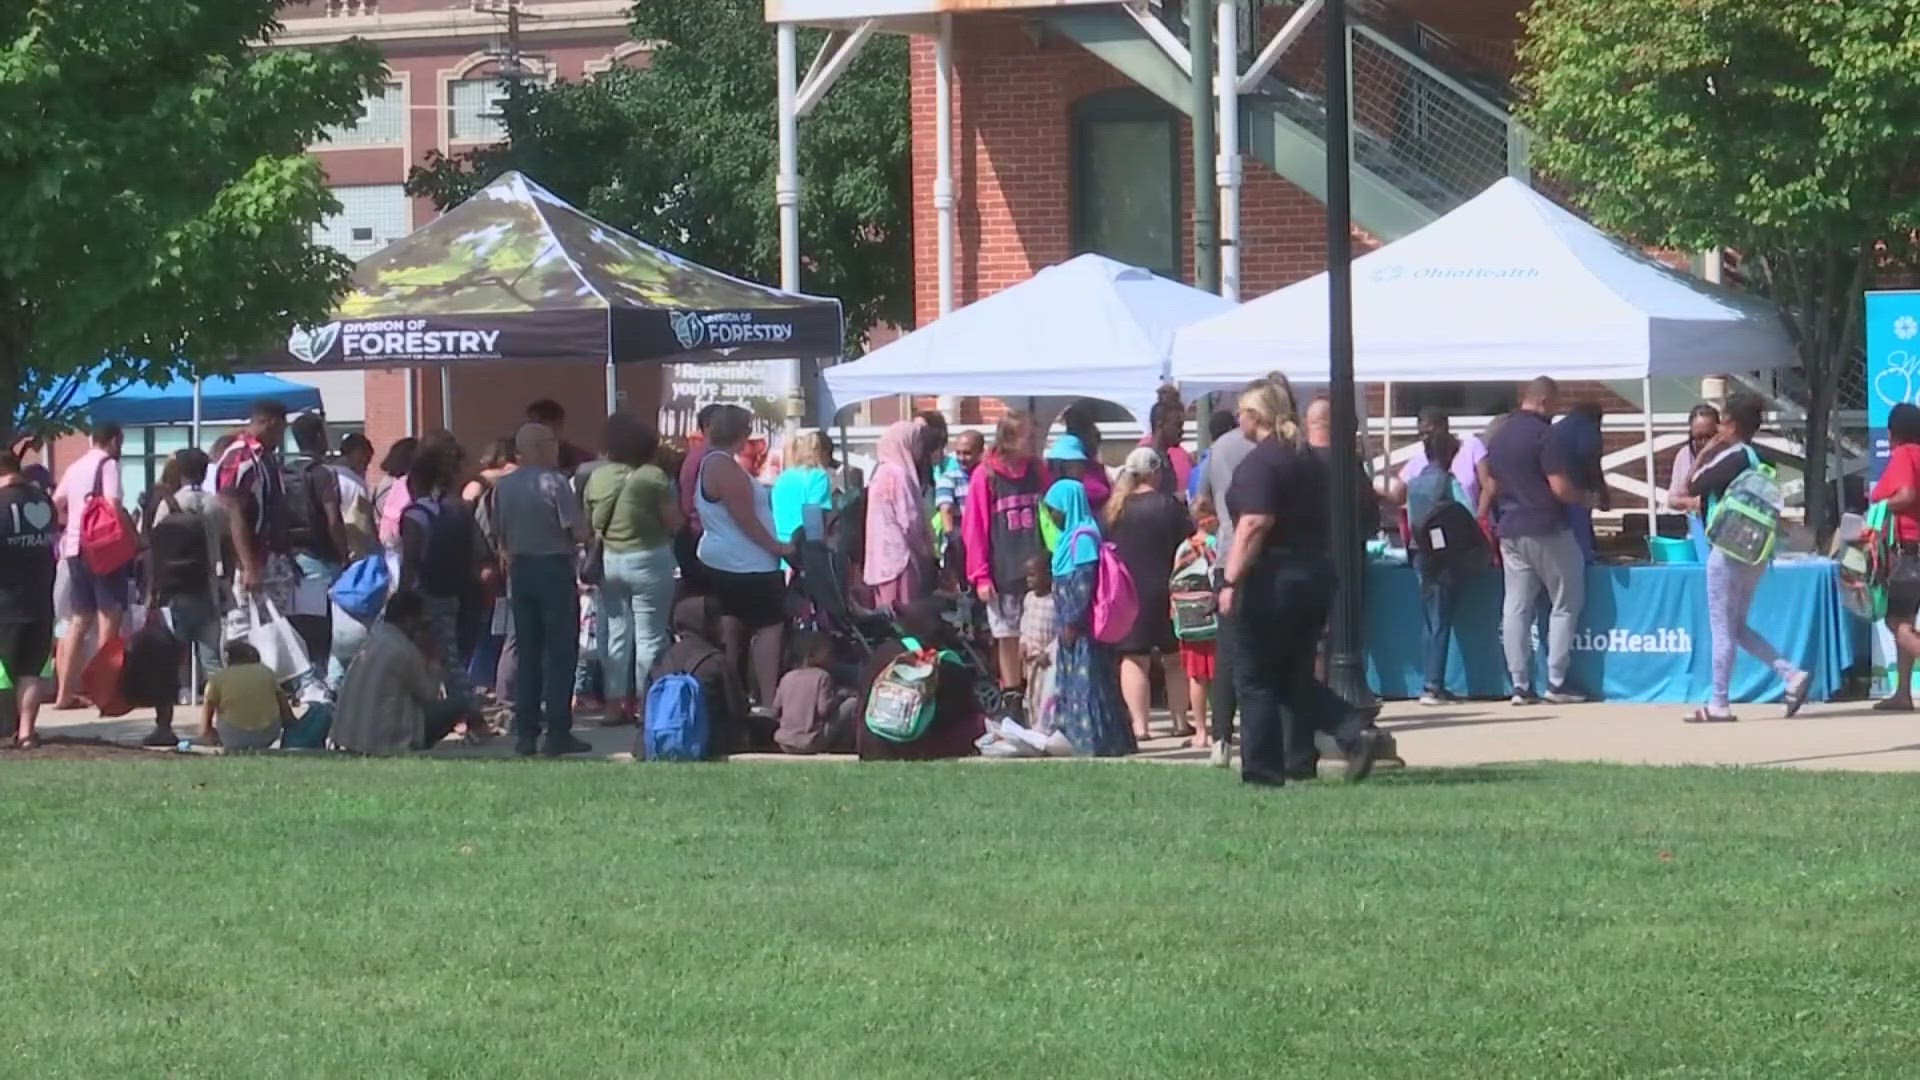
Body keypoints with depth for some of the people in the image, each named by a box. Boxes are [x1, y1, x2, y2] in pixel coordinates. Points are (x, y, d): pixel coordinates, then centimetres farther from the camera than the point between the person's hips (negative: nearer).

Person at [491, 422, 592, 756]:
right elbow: (579, 532, -16)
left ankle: (525, 732, 10)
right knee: (561, 652, 0)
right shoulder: (554, 482, -14)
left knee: (527, 653, 11)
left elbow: (498, 537, 8)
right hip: (554, 568, -6)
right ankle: (558, 733, -3)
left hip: (520, 569, 6)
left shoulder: (503, 486, 4)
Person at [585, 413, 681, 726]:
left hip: (609, 559, 5)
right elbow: (674, 522, -12)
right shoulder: (652, 477, -15)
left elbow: (590, 523, 7)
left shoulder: (597, 477, 1)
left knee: (616, 634, 12)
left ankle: (615, 703, 14)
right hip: (648, 559, -5)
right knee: (649, 635, 1)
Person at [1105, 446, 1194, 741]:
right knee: (1174, 659, 10)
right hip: (1160, 590, -2)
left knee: (1133, 659, 2)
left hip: (1124, 592, 2)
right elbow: (1190, 538, -7)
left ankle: (1138, 724, -5)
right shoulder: (1167, 504, -9)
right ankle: (1180, 721, 13)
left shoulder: (1115, 507, 2)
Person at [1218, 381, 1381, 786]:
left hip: (1272, 581, -8)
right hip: (1316, 577, 8)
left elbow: (1255, 525, -23)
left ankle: (1262, 770, 2)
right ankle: (1356, 734, -3)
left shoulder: (1260, 462, -14)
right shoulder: (1309, 460, 14)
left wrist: (1232, 581, -23)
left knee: (1256, 679, 2)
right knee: (1297, 677, 14)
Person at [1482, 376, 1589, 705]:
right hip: (1546, 530, -7)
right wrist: (1584, 497, 1)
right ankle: (1556, 681, -1)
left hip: (1510, 530, 7)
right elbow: (1561, 488, -17)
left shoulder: (1499, 436, 10)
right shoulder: (1543, 435, -14)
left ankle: (1520, 685, 3)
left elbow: (1491, 488, 15)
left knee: (1516, 607, 5)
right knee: (1565, 603, 3)